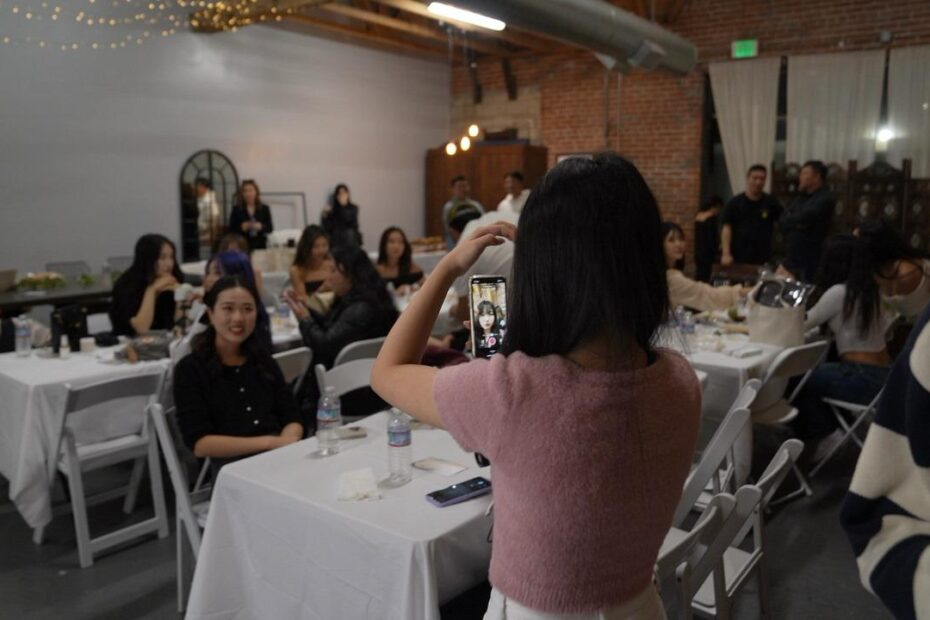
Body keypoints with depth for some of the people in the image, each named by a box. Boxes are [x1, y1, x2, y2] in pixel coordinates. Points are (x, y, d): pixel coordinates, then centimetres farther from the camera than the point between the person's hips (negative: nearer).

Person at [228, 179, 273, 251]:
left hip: (260, 246, 1)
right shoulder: (236, 210, 3)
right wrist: (241, 228, -15)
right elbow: (231, 230, 3)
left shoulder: (264, 209, 5)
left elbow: (270, 229, 4)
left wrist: (261, 227, -14)